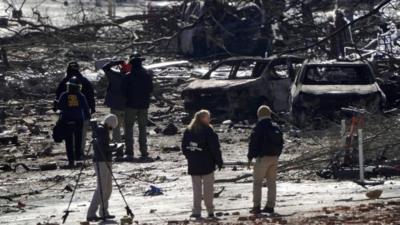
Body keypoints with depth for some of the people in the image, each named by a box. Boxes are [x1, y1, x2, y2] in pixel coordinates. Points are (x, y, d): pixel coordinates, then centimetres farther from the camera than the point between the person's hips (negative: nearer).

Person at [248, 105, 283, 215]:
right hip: (274, 158, 6)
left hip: (262, 158, -6)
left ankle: (257, 206, -5)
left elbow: (253, 143, -10)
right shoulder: (276, 127, 8)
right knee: (271, 182, 10)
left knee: (257, 182, 0)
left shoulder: (259, 128, -11)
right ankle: (270, 206, 10)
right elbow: (281, 143, 14)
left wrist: (250, 157, -1)